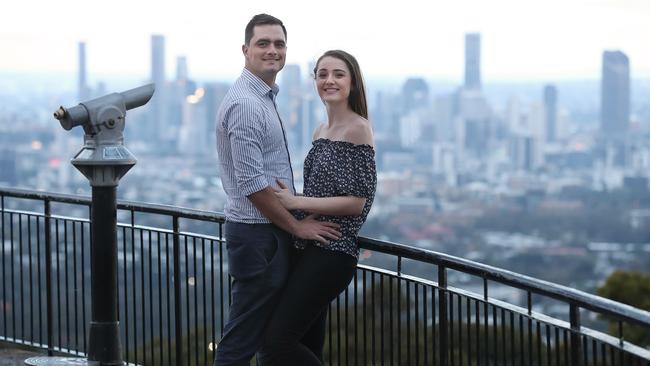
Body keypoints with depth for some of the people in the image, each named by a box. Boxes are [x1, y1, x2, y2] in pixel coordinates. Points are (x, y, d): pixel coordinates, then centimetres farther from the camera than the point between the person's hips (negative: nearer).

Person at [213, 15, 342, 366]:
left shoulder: (265, 99, 14)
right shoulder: (245, 104, -18)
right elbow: (252, 183, -22)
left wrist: (294, 223, 19)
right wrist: (296, 225, -14)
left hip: (270, 230, 10)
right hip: (257, 234, -10)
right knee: (243, 336, -6)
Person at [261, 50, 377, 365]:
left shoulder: (358, 129, -10)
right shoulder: (321, 131, 14)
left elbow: (355, 202, -15)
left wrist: (296, 202, -14)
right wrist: (291, 199, 6)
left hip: (332, 253, -9)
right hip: (311, 248, 9)